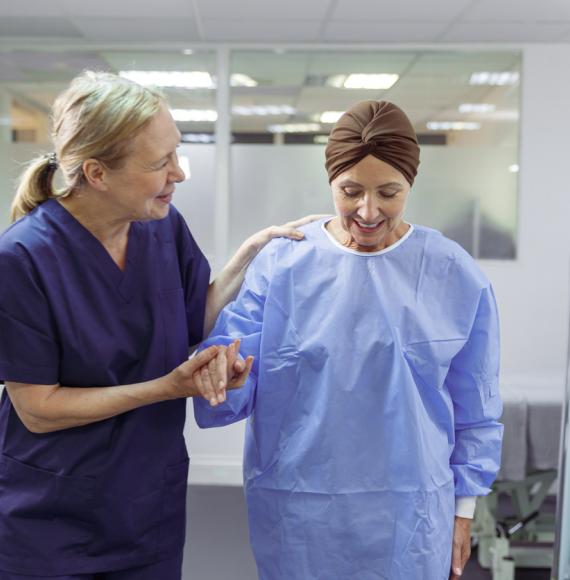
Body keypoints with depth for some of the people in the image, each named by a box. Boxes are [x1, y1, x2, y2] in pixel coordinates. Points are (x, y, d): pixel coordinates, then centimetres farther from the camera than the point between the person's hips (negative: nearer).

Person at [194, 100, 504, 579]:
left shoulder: (456, 277, -4)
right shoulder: (280, 264, -6)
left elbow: (474, 413, 4)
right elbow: (233, 378, -10)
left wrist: (463, 508, 6)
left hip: (408, 516, 0)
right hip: (296, 511, 0)